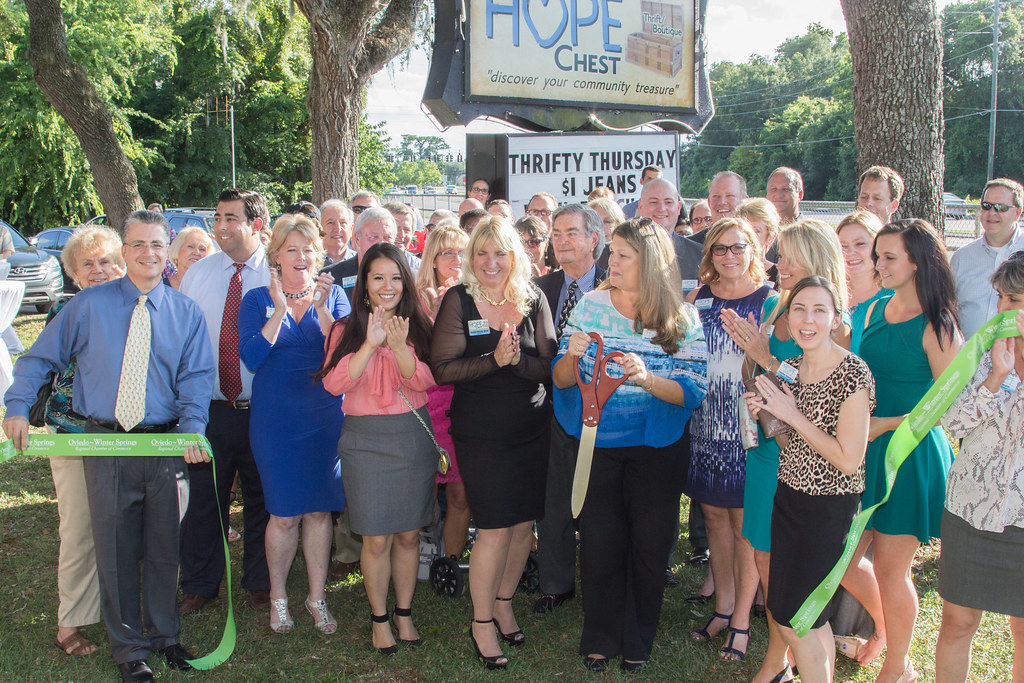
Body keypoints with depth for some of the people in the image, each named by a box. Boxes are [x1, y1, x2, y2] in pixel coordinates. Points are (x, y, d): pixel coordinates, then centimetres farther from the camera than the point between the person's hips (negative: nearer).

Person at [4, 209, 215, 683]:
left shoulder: (186, 313, 5)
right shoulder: (89, 305, 2)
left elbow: (196, 377, 0)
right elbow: (40, 358, 6)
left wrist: (193, 428, -16)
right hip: (106, 444, -1)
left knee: (164, 547, 13)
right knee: (116, 549, 7)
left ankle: (164, 634, 33)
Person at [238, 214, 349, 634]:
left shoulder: (333, 295, 5)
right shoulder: (257, 300, 1)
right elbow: (251, 358, -12)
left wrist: (320, 307, -19)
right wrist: (279, 309, -18)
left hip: (325, 417, 2)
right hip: (276, 419, -1)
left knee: (319, 510, 8)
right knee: (284, 514, 2)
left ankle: (317, 597, 23)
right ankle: (278, 596, 24)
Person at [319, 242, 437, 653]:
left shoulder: (418, 326, 4)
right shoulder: (348, 330, 1)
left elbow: (424, 380, -8)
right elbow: (334, 383, -12)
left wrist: (399, 346, -23)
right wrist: (370, 345, -21)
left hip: (413, 437, 2)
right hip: (365, 441, -1)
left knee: (409, 534, 10)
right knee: (377, 538, 2)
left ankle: (404, 614, 26)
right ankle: (379, 618, 20)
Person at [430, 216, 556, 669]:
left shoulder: (533, 300, 3)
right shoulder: (458, 301, -5)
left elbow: (550, 367, 0)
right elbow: (442, 369, -11)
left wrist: (518, 360, -20)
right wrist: (494, 360, -23)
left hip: (533, 429, 4)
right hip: (480, 432, -4)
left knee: (524, 522, 10)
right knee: (496, 528, -5)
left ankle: (503, 603, 32)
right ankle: (482, 621, 14)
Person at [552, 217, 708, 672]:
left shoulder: (683, 319, -7)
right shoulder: (590, 306, -3)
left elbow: (692, 393, -11)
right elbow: (561, 380, -2)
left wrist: (647, 378, -28)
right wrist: (571, 357, -23)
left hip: (654, 450, -1)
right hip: (597, 446, 1)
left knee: (649, 546, 9)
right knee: (599, 544, 8)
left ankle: (637, 643, 30)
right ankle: (599, 639, 29)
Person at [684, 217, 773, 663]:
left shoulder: (769, 300, -4)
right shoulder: (699, 298, 8)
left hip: (749, 423, -4)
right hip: (704, 422, 4)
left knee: (744, 522, 3)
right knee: (714, 514, 12)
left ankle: (741, 620, 16)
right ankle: (723, 606, 28)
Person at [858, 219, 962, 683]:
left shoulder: (935, 326, -13)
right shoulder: (876, 311, 8)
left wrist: (885, 424, -16)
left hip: (910, 453, -6)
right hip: (866, 451, 6)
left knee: (890, 567, 4)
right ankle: (886, 622, 38)